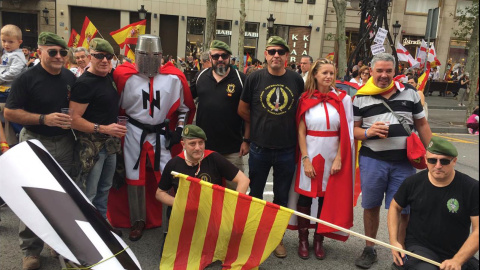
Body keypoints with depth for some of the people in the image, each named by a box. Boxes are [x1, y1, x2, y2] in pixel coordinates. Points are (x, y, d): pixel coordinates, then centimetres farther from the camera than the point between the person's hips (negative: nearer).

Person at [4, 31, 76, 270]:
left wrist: (74, 119, -3)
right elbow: (9, 112, -13)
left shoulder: (70, 77, 4)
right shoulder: (27, 78, -12)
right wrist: (44, 119, -24)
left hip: (64, 143, 5)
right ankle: (31, 249, 18)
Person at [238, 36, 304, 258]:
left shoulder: (297, 80, -2)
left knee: (281, 197, 14)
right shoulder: (254, 78, -5)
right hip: (259, 147, -1)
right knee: (254, 194, 14)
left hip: (287, 149, 1)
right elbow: (242, 110, 4)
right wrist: (260, 126, 6)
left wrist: (285, 126, 3)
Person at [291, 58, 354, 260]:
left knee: (327, 198, 8)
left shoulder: (343, 99, 0)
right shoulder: (306, 99, 0)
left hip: (332, 155, 1)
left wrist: (339, 158, -7)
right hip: (310, 153, 0)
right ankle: (303, 239, 21)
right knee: (305, 196, 5)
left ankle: (319, 239, 24)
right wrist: (305, 159, -9)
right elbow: (301, 132, -2)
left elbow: (346, 133, 0)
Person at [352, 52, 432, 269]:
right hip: (372, 160, 0)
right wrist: (367, 132, -17)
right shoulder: (361, 97, 2)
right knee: (371, 206, 11)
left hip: (404, 162, 1)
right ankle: (370, 249, 29)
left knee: (402, 210, 5)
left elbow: (422, 124, 11)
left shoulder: (409, 93, 6)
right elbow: (353, 129, 4)